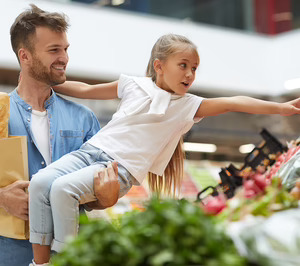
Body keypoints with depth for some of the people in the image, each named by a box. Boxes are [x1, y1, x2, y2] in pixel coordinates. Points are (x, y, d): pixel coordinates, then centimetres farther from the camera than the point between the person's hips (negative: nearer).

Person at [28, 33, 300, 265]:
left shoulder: (189, 106, 7)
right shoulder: (134, 86, 13)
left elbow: (232, 102, -3)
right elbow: (85, 90, 23)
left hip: (121, 169, -3)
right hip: (91, 150, 3)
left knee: (63, 189, -29)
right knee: (40, 182, -20)